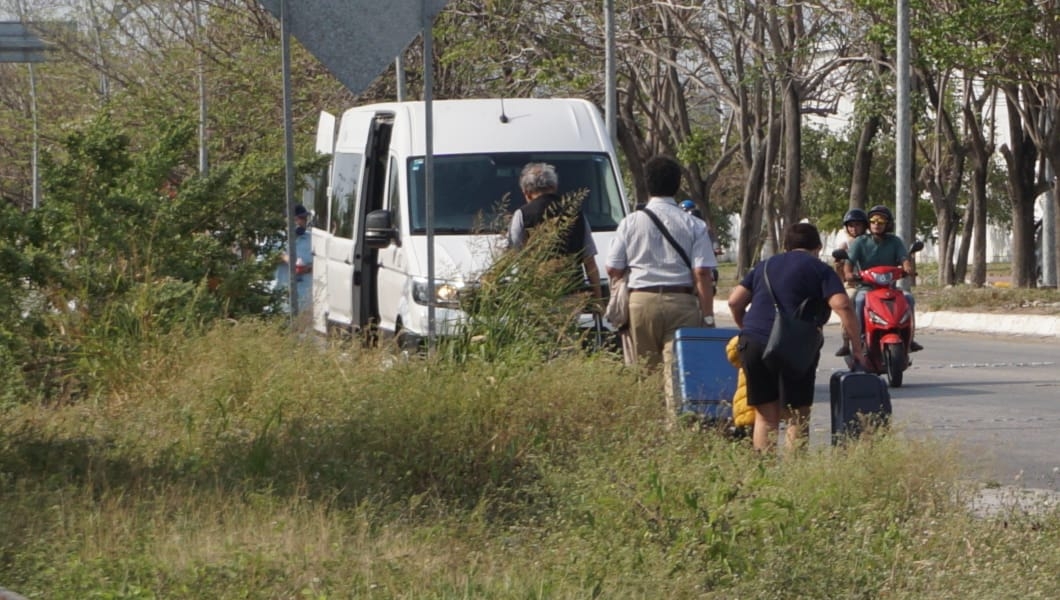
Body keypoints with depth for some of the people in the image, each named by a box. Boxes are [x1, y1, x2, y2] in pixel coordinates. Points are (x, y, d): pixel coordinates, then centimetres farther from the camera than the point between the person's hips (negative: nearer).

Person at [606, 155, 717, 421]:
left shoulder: (631, 222, 4)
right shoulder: (693, 225, 0)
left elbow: (613, 270, 6)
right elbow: (702, 274, -5)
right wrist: (707, 317, -3)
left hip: (640, 301, 1)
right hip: (682, 303, -1)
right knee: (678, 373, -3)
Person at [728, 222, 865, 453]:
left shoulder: (764, 266, 21)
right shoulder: (821, 270, 6)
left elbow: (735, 301, 15)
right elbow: (842, 306, -8)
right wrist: (857, 348, -5)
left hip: (752, 343, 4)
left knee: (765, 416, 11)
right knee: (797, 418, 3)